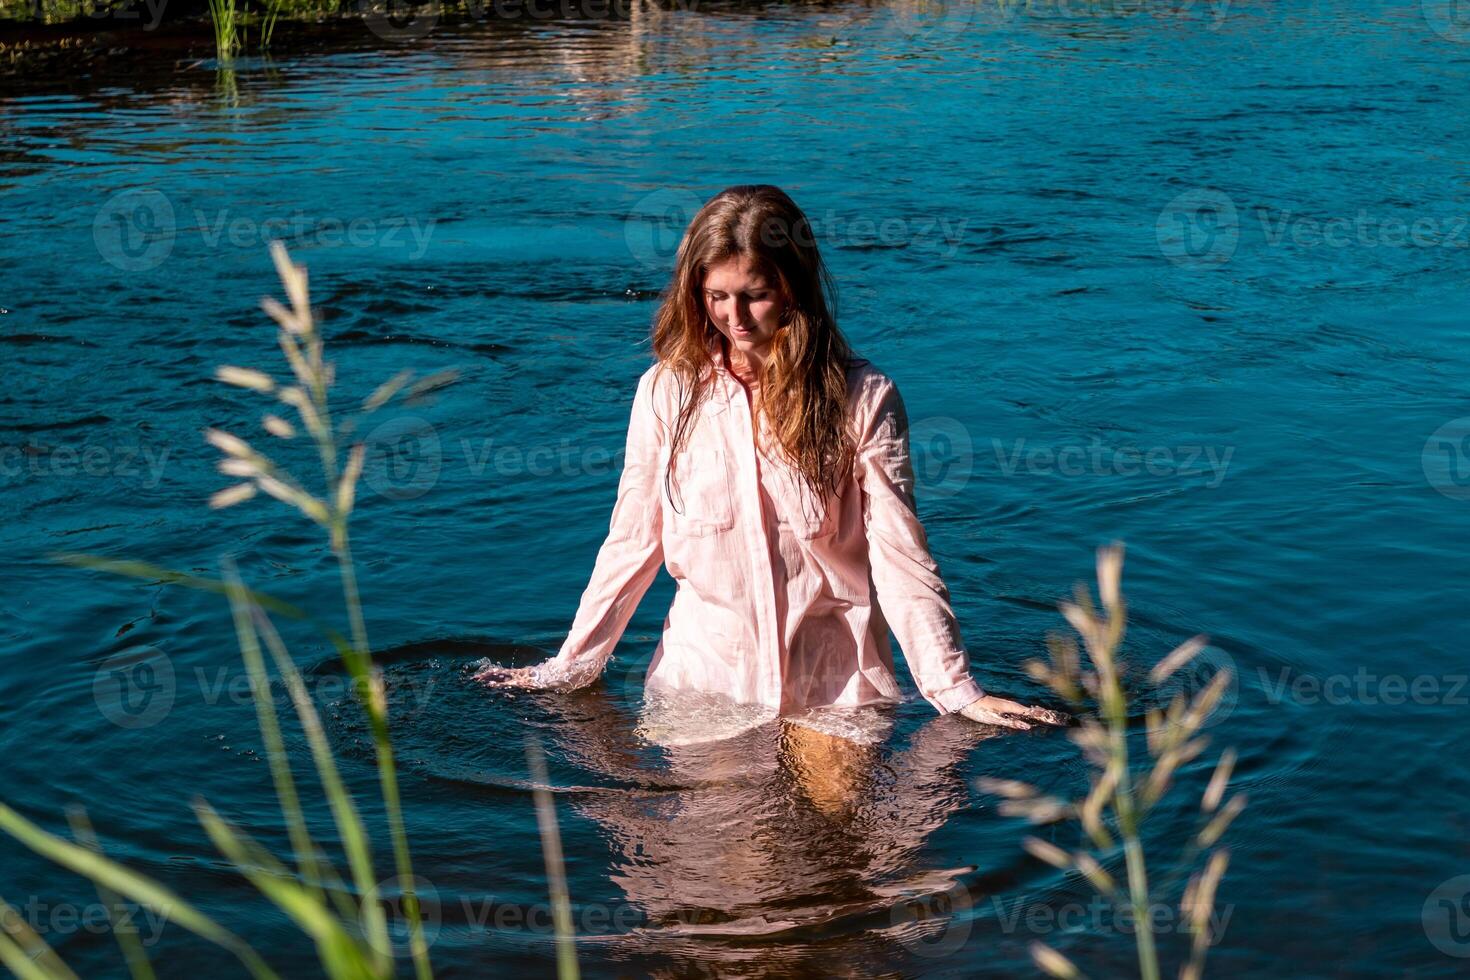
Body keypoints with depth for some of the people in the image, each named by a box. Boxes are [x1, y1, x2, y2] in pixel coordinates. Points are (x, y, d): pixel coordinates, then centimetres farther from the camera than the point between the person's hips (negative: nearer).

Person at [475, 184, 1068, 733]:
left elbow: (899, 557, -3)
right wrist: (565, 671, 7)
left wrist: (958, 694, -8)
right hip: (703, 677, 2)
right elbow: (631, 546, 7)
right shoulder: (667, 392, 1)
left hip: (835, 685, -2)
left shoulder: (862, 398, -4)